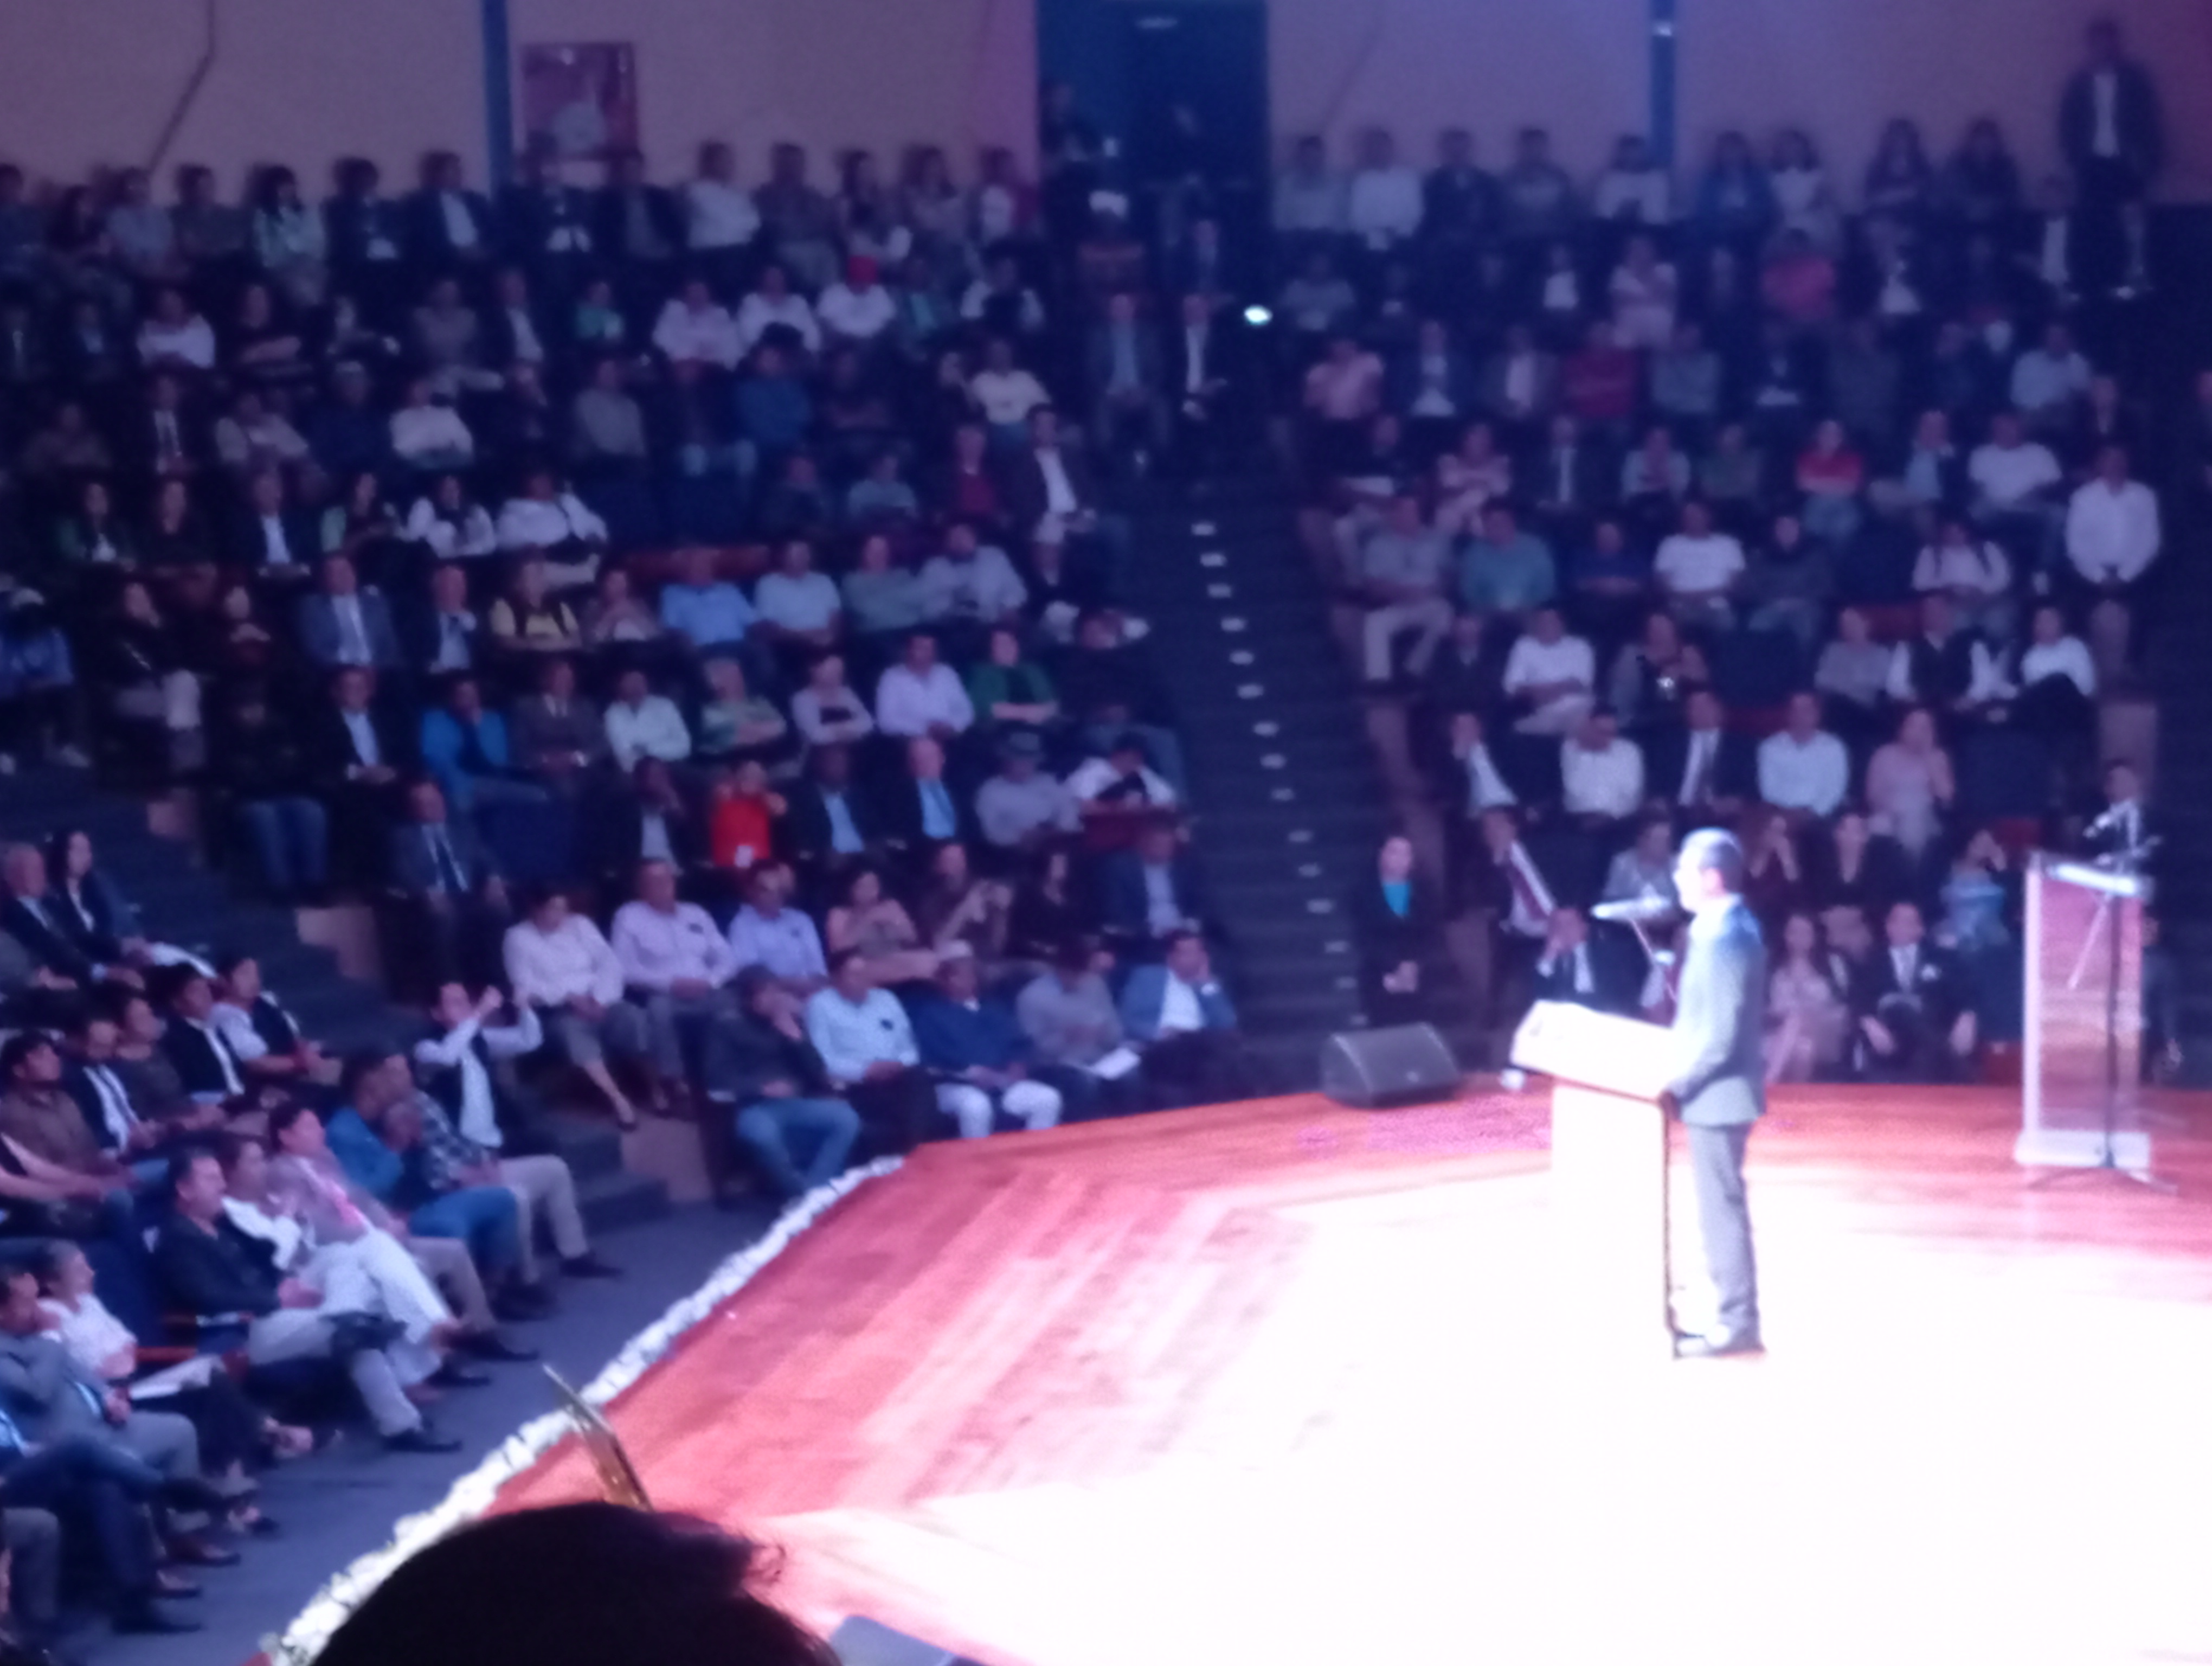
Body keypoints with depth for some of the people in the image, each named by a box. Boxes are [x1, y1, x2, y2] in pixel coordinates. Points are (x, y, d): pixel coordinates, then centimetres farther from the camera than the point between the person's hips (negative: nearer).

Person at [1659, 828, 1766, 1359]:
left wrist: (1677, 1083, -18)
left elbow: (1721, 1032, -24)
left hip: (1716, 1092, -10)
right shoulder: (1727, 927, 11)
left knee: (1722, 1206, -5)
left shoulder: (1724, 937, -21)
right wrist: (1681, 1076, 15)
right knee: (1719, 1205, 15)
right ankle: (1734, 1313, 21)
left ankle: (1739, 1323, 0)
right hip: (1716, 1091, 10)